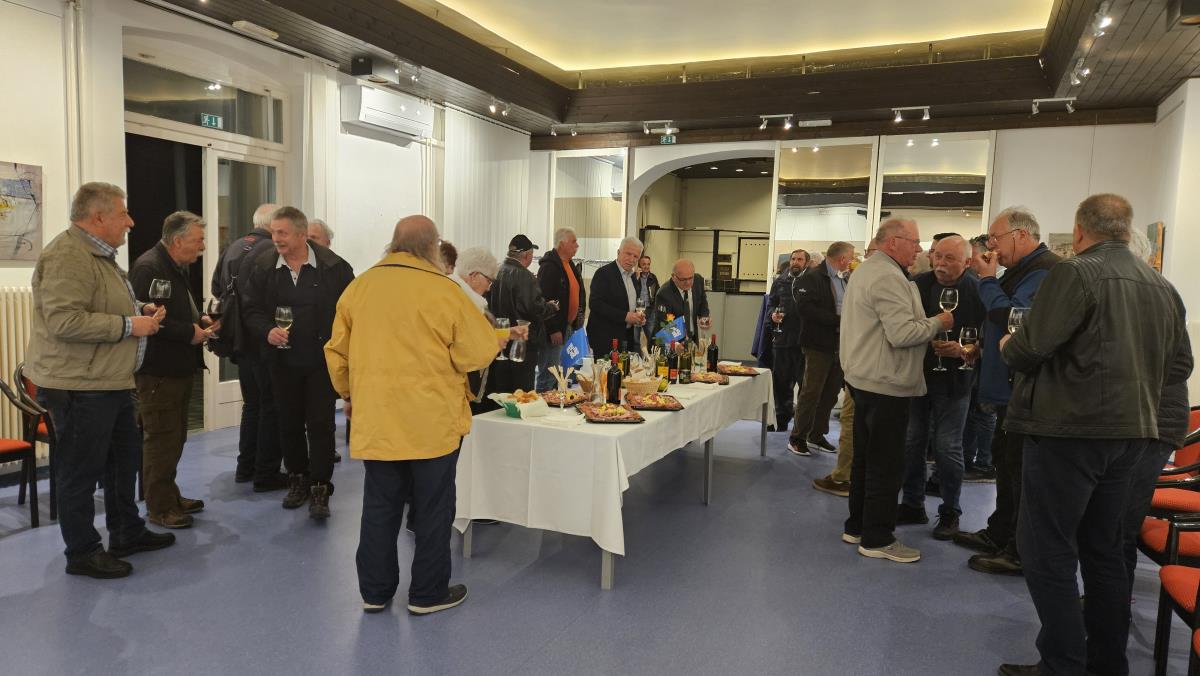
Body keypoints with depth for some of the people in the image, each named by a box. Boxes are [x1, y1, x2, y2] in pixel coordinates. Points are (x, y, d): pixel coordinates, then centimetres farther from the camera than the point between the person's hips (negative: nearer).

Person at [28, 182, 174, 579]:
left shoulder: (99, 254, 17)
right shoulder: (67, 256, -18)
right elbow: (63, 321, -27)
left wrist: (138, 310, 11)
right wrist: (129, 326, -21)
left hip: (111, 382, 11)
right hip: (79, 386, -11)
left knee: (124, 459, 18)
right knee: (81, 471, 2)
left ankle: (128, 534, 33)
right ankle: (82, 553, 15)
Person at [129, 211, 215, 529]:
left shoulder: (177, 267, 15)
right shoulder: (148, 268, -18)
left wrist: (199, 318, 8)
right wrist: (189, 332, -20)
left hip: (179, 368, 10)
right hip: (158, 371, -10)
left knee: (175, 437, 17)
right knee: (161, 439, -2)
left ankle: (170, 497, 29)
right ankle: (159, 508, 8)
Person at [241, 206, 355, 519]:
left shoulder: (333, 267, -9)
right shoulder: (263, 266, 2)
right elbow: (252, 309, 5)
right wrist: (267, 331, -15)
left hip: (322, 360, -4)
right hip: (283, 361, 4)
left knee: (320, 424, -2)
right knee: (289, 423, 14)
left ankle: (320, 488, 8)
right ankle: (297, 479, 31)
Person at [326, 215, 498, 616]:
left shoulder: (359, 287, 2)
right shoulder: (443, 291, -13)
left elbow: (337, 352, 10)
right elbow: (478, 353, -11)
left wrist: (348, 392, 25)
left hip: (375, 420, 5)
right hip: (433, 421, -4)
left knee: (379, 507, 16)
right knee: (433, 508, 10)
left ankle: (375, 591, 27)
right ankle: (428, 593, 21)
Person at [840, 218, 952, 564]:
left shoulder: (865, 270, 15)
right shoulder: (888, 277, -18)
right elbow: (902, 333, -25)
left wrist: (928, 324, 18)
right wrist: (937, 323, -10)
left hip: (865, 379, 11)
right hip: (886, 384, -11)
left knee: (865, 458, 16)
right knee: (885, 464, -2)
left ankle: (857, 526, 25)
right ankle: (877, 539, 6)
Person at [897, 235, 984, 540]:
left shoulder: (977, 292, -9)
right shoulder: (919, 284, 0)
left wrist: (965, 351, -24)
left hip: (953, 379, -3)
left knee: (947, 447, 3)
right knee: (912, 442, 10)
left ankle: (950, 512, 19)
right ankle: (913, 504, 25)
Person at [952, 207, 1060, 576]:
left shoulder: (1045, 269, -17)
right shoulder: (1024, 269, 16)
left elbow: (1011, 317, -26)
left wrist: (988, 280, -15)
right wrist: (978, 349, 9)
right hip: (1011, 388, 11)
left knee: (1021, 469, -2)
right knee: (1005, 460, 18)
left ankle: (1021, 553, 8)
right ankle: (998, 535, 31)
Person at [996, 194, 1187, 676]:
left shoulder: (1075, 273, -13)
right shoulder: (1163, 287, 11)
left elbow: (1029, 348, -18)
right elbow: (1170, 366, 16)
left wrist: (1007, 347, 3)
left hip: (1069, 429, -8)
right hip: (1130, 430, 8)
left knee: (1047, 550, 1)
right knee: (1104, 549, 18)